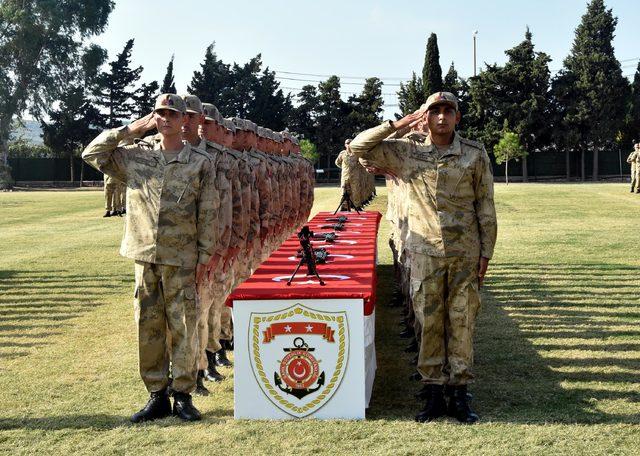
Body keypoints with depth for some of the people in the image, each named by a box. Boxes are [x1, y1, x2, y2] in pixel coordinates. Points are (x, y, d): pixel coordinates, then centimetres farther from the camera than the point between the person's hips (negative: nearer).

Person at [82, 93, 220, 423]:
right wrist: (129, 130, 2)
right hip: (145, 256, 3)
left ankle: (183, 396, 13)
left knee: (183, 327, 1)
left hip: (181, 259, -2)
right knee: (148, 327, 7)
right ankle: (157, 396, 17)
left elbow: (208, 213, 0)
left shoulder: (200, 162, 1)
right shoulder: (136, 157, 7)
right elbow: (91, 153, 6)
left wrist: (205, 254, -4)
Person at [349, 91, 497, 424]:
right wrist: (397, 125, -6)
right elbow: (359, 147, 1)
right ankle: (434, 394, 14)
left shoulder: (475, 154, 1)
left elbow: (485, 207, 4)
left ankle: (460, 395, 14)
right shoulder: (407, 152, 3)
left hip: (465, 254, 0)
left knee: (462, 323, 5)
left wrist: (486, 253, 1)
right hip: (425, 254, 0)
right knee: (429, 323, 4)